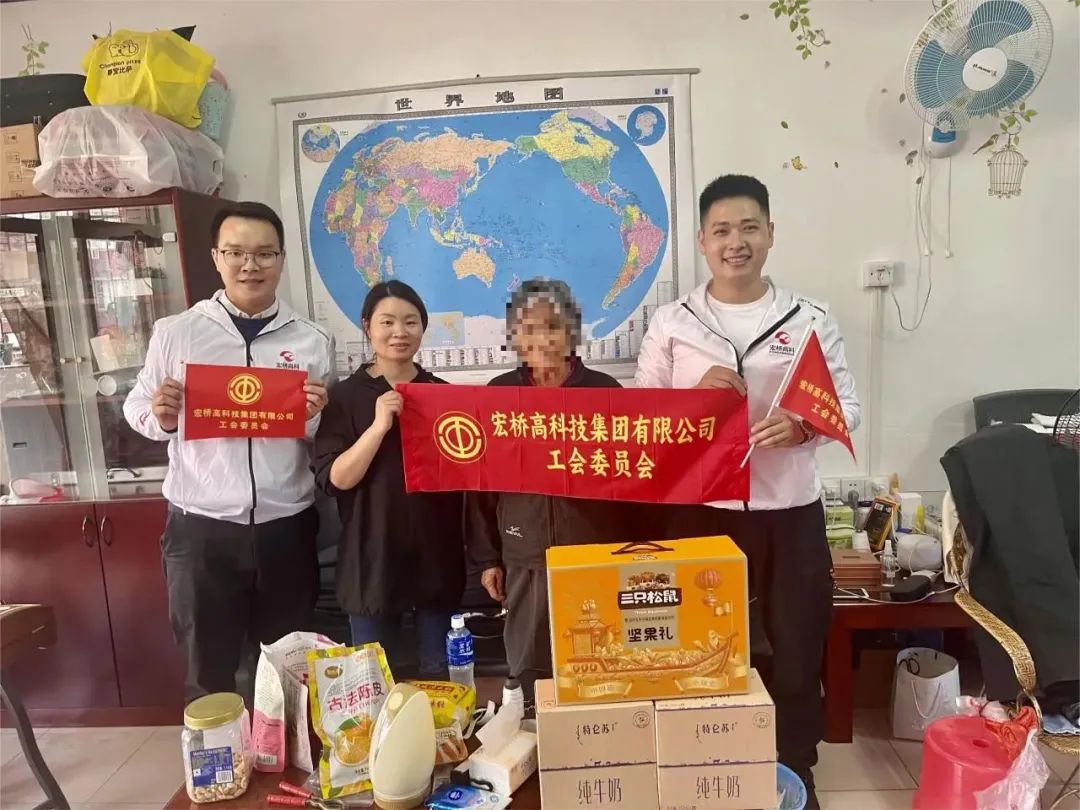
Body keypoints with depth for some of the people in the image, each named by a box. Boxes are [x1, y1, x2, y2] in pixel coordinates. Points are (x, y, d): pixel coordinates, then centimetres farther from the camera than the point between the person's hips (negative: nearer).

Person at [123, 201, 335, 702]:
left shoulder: (312, 342, 3)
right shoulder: (174, 333, 1)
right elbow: (136, 408, 8)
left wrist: (317, 416, -14)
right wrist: (162, 418, -13)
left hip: (286, 530, 1)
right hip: (201, 530, -1)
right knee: (208, 673, 15)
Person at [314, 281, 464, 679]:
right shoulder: (345, 396, -4)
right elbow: (334, 479, -12)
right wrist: (379, 425, -23)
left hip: (436, 555, 3)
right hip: (372, 558, -2)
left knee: (440, 674, 16)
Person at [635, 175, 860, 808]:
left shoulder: (811, 319, 1)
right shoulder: (671, 324, 0)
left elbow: (848, 406, 1)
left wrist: (803, 425, -19)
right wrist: (698, 395, -17)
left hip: (791, 511, 1)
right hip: (700, 511, 0)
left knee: (796, 650, 15)